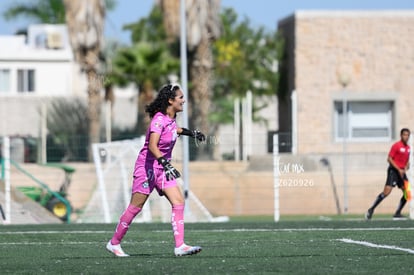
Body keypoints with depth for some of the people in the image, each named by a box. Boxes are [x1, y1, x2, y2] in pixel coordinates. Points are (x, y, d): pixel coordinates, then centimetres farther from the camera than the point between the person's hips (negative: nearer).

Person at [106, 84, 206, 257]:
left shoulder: (171, 119, 6)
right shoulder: (159, 119, -21)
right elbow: (152, 146, -34)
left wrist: (189, 132, 31)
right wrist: (166, 164, -45)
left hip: (163, 168, 8)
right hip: (147, 166, -8)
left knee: (178, 202, -7)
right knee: (135, 207, -1)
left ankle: (180, 246, -12)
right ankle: (114, 243, 13)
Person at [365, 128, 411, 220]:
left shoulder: (408, 147, 13)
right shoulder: (396, 146, -10)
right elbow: (389, 159, -13)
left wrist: (406, 167, 3)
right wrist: (399, 169, -17)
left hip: (401, 172, 8)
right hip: (393, 170, -8)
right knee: (387, 191, -18)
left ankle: (397, 213, 8)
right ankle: (371, 210, -9)